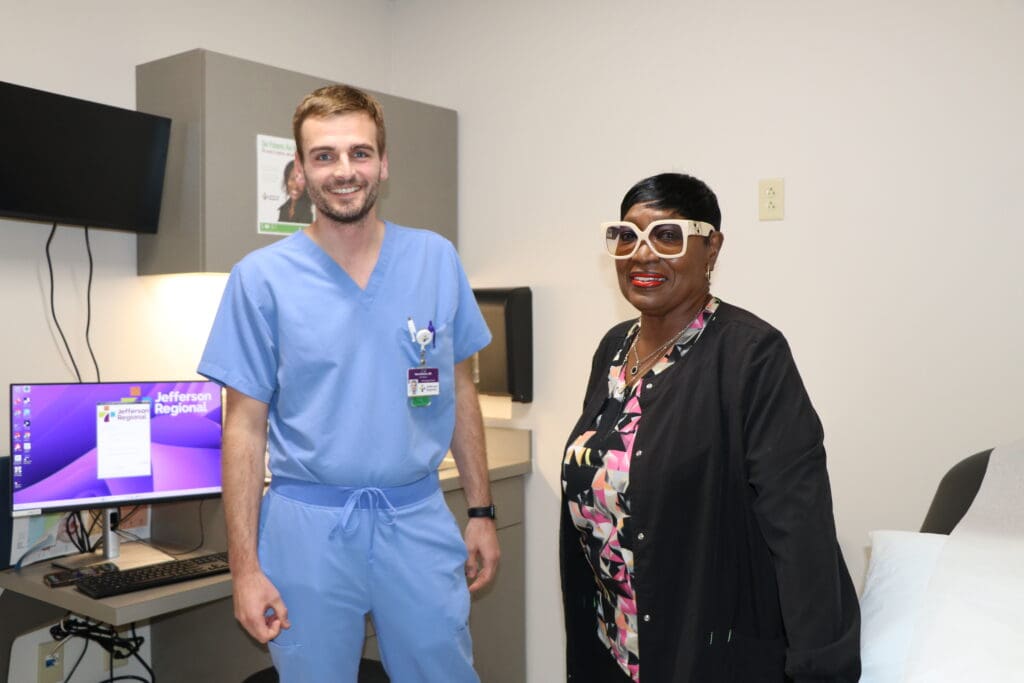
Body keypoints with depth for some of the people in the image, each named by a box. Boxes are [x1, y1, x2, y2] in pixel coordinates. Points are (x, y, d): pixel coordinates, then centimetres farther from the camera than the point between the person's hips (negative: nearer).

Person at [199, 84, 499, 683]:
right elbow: (246, 426, -3)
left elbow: (460, 391, 7)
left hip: (418, 516, 2)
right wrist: (245, 566, -5)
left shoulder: (437, 259, 0)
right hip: (309, 524, -1)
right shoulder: (262, 277, -5)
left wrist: (482, 510, 6)